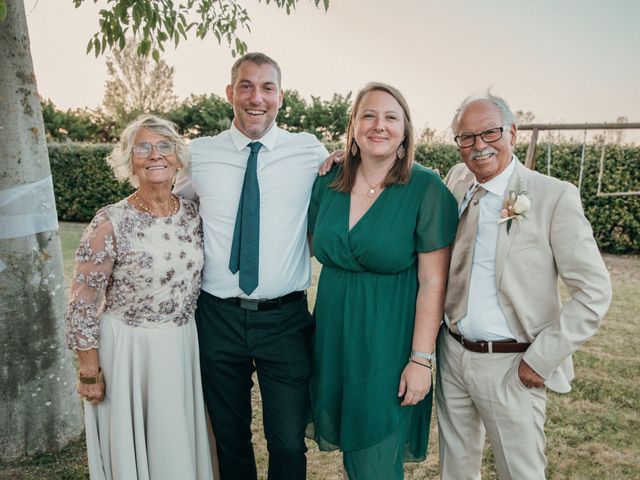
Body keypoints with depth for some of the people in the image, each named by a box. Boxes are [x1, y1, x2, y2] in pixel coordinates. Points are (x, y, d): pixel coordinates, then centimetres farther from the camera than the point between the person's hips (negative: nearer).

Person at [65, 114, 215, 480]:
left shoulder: (193, 213, -3)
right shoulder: (111, 223, -16)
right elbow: (83, 304, -11)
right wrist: (89, 373, -8)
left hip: (184, 344, 4)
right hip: (128, 349, -4)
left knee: (181, 441, 20)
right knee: (133, 443, 15)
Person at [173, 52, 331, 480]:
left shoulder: (311, 152, -1)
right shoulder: (198, 154, 1)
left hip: (286, 319, -1)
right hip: (219, 316, 2)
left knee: (289, 443, 10)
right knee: (229, 437, 19)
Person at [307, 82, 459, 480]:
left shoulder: (427, 188, -12)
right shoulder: (328, 183, 0)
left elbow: (433, 282, -13)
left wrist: (422, 359, -14)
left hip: (388, 343, -4)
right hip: (333, 335, 4)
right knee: (348, 447, 20)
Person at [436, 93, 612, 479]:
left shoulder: (555, 196, -13)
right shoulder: (457, 181, 2)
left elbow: (594, 292, -12)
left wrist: (541, 360, -13)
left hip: (511, 365, -4)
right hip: (452, 354, 5)